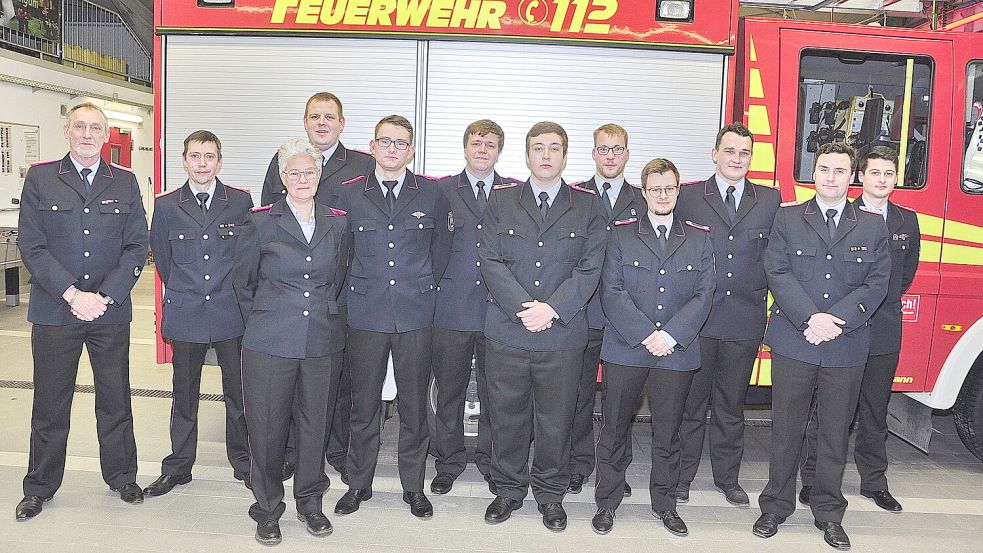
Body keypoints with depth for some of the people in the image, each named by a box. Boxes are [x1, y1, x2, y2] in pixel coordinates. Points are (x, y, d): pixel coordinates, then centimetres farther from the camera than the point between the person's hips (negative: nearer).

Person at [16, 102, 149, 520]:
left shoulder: (125, 183, 6)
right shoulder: (40, 178, 2)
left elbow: (137, 246, 1)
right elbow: (31, 246, -4)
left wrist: (105, 297, -11)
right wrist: (73, 295, -15)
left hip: (112, 313, 1)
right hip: (54, 311, -1)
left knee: (115, 400, 11)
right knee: (50, 404, 9)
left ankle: (121, 477, 28)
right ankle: (40, 486, 26)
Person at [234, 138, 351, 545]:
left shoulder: (338, 223, 7)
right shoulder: (261, 222, 0)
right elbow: (244, 283, 8)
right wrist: (262, 323, 10)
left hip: (323, 341, 2)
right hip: (269, 343, -2)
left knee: (314, 423, 10)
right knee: (267, 424, 4)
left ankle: (309, 501, 28)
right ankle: (267, 508, 22)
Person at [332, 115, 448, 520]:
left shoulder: (430, 193, 3)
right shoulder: (350, 193, 4)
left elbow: (441, 244, 14)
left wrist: (422, 283, 11)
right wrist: (355, 289, 8)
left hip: (415, 314, 0)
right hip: (365, 314, 0)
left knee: (414, 404, 8)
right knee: (364, 404, 8)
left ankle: (413, 486, 23)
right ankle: (359, 484, 25)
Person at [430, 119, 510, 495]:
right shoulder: (443, 190, 5)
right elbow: (434, 246, 5)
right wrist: (438, 284, -3)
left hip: (497, 308, 0)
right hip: (452, 308, 0)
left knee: (493, 391, 10)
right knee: (449, 390, 9)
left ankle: (490, 461, 27)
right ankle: (449, 461, 26)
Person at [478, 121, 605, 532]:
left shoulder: (587, 205, 5)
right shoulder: (501, 200, 7)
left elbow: (589, 268, -2)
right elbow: (490, 261, -2)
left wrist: (552, 308, -15)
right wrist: (523, 307, -14)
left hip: (563, 334, 0)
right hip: (506, 331, 1)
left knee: (555, 420, 9)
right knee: (507, 416, 11)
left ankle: (550, 493, 29)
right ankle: (508, 490, 30)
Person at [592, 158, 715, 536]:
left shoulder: (699, 238, 7)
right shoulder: (621, 234, 2)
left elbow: (704, 295, 0)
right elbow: (611, 292, -6)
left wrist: (670, 335, -13)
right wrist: (645, 335, -15)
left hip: (677, 353, 1)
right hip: (624, 350, -1)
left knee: (668, 433, 12)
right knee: (615, 429, 7)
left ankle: (664, 504, 29)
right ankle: (607, 502, 23)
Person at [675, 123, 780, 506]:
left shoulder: (770, 200, 7)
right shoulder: (689, 197, 2)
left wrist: (761, 298, -2)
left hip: (745, 320, 2)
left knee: (732, 404, 14)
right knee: (691, 402, 8)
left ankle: (727, 477, 28)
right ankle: (682, 475, 21)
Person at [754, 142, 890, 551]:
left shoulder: (873, 225, 6)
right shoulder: (788, 217, 3)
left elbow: (877, 282, 0)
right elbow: (778, 272, -6)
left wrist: (836, 319, -14)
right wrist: (811, 319, -18)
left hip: (847, 347, 1)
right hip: (793, 343, -1)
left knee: (835, 432, 10)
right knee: (786, 429, 7)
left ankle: (829, 513, 24)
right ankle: (776, 506, 21)